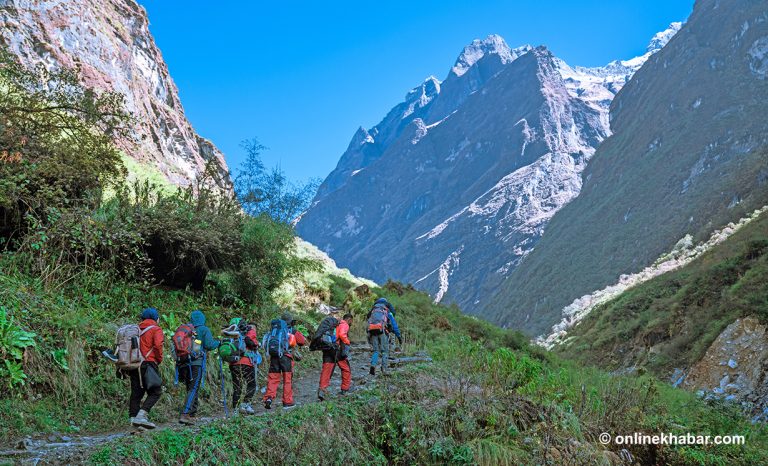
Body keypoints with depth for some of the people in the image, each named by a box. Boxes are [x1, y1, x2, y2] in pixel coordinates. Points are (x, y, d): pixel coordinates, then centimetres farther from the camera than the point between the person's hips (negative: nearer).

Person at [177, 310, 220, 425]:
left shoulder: (184, 329, 14)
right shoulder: (204, 329, 1)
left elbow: (176, 345, 10)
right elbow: (209, 345, -7)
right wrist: (218, 343, 10)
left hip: (183, 363, 5)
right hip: (197, 363, -5)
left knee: (190, 389, 16)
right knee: (194, 389, -7)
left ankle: (191, 414, 18)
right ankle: (185, 414, -19)